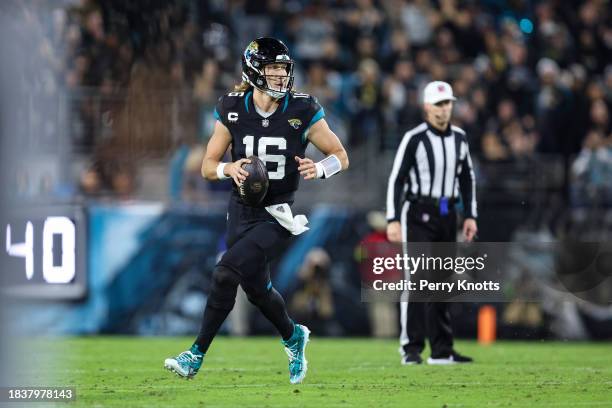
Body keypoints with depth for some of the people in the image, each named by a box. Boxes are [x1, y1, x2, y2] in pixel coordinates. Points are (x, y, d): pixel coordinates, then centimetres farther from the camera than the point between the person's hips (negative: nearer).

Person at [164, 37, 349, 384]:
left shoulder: (302, 111, -10)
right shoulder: (233, 109, -3)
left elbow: (341, 157, -2)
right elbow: (208, 166, 3)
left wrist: (318, 169, -23)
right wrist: (229, 169, -20)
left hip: (278, 215, -4)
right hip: (242, 210, 4)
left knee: (226, 273, -20)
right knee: (256, 287, 12)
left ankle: (197, 355, -11)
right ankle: (293, 336, 43)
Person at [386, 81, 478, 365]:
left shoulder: (459, 138, 9)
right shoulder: (414, 138, -9)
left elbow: (467, 178, 19)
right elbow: (396, 179, -10)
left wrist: (470, 216, 12)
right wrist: (393, 220, -15)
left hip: (446, 214, 6)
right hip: (418, 213, -6)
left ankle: (441, 349, 12)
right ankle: (411, 347, -8)